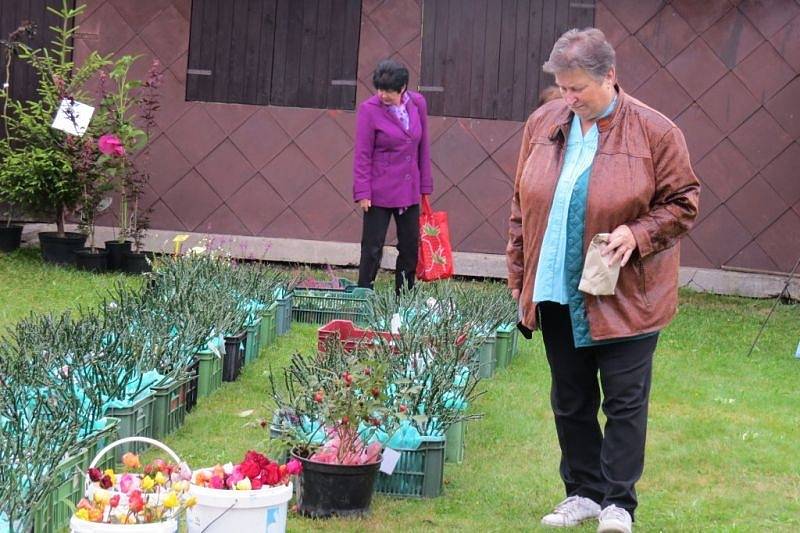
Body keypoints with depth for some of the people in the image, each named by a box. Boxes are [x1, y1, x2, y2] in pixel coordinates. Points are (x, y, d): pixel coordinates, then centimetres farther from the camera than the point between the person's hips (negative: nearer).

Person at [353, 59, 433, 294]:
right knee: (372, 248, -1)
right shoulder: (368, 109, -12)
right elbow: (362, 154, -9)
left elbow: (423, 147, 8)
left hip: (409, 191, 5)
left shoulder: (418, 104, 0)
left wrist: (425, 186, 9)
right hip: (380, 192, -5)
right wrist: (363, 193, -13)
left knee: (410, 246, 9)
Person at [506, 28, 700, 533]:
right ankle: (583, 492, 24)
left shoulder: (655, 132, -10)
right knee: (571, 401, 12)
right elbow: (522, 208, 11)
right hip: (556, 295, 4)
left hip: (624, 298, -4)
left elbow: (683, 203, -3)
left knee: (625, 401, -1)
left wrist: (638, 234, -20)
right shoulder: (544, 124, 4)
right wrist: (520, 280, 9)